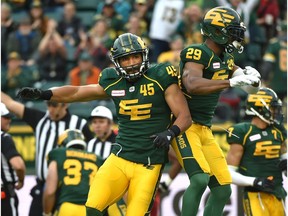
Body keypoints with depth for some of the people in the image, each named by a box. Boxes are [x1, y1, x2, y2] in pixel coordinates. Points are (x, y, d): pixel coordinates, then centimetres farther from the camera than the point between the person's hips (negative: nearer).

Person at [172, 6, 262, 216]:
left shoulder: (225, 58, 11)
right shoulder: (198, 53, -16)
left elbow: (252, 85, 20)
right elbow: (193, 86, -36)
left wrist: (249, 75, -4)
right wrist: (233, 81, -37)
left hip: (205, 129, 9)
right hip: (184, 126, -9)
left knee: (223, 189, 6)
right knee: (200, 178, -26)